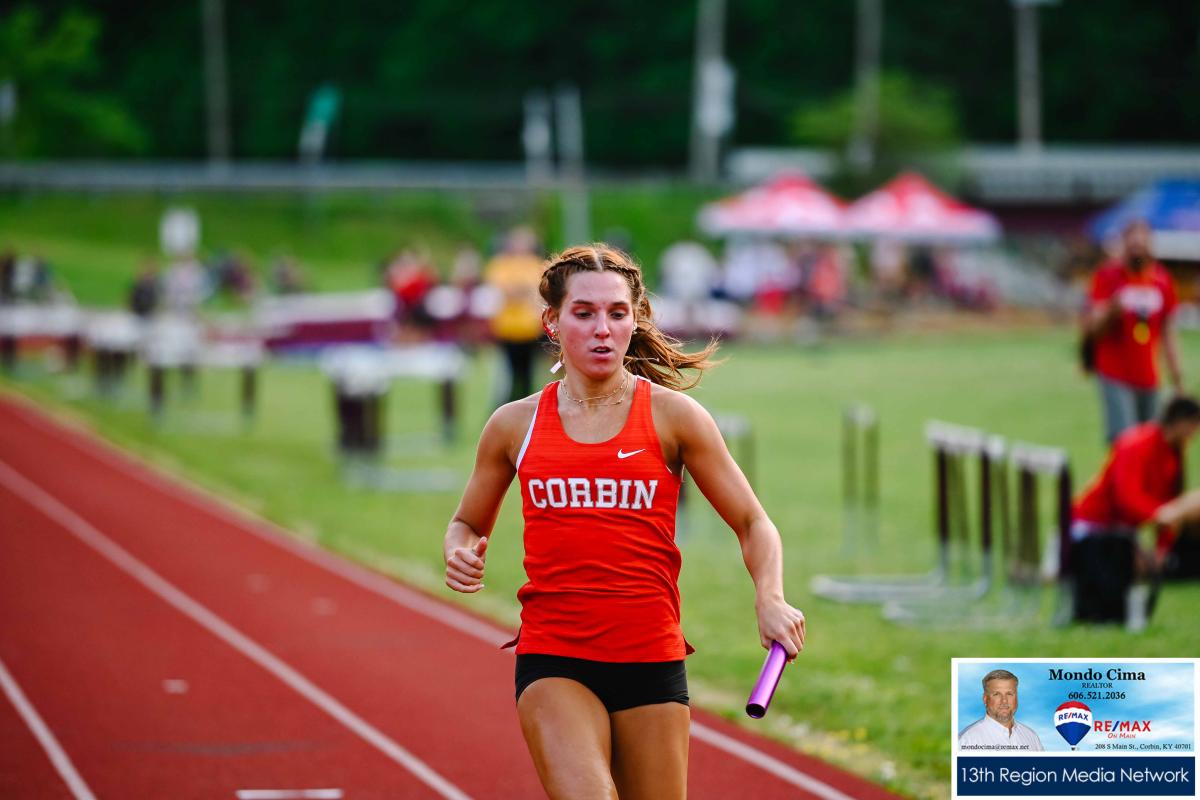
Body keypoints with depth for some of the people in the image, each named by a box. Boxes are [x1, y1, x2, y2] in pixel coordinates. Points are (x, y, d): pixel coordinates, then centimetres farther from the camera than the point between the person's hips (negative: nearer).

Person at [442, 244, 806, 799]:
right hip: (552, 659, -1)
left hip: (652, 658, 1)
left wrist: (771, 600, -14)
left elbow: (753, 524, 5)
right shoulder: (516, 425, 7)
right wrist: (460, 553, -2)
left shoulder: (673, 415, 2)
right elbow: (468, 522, 22)